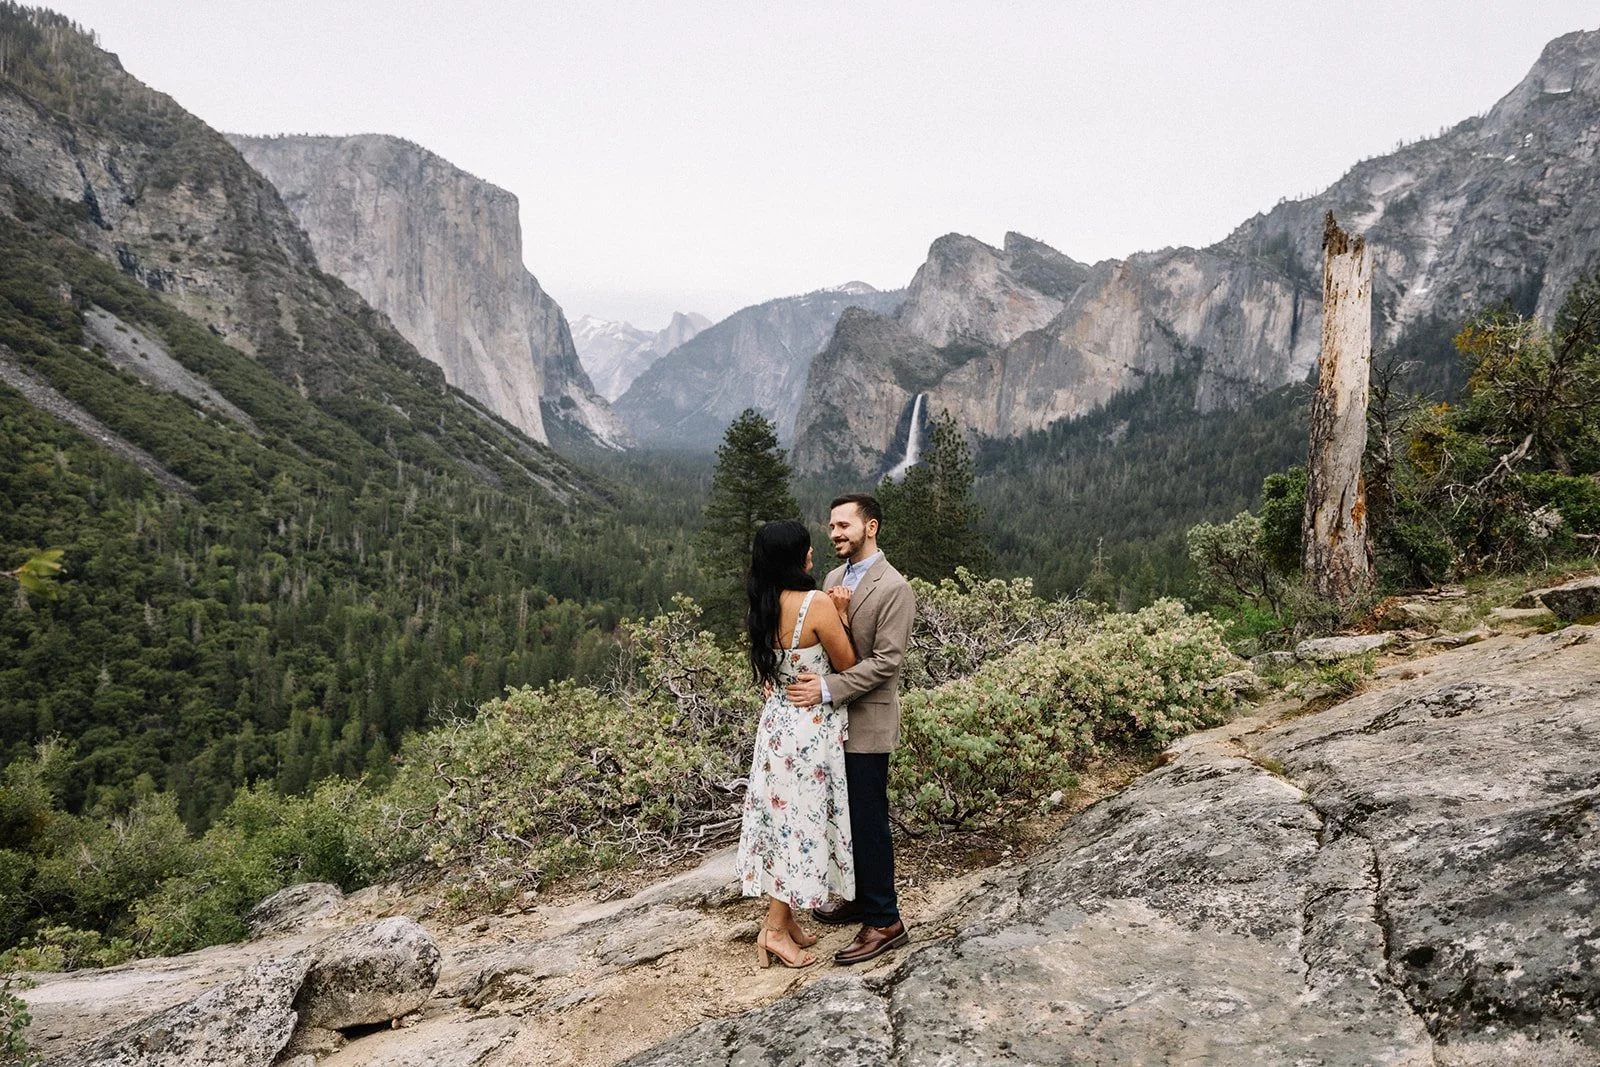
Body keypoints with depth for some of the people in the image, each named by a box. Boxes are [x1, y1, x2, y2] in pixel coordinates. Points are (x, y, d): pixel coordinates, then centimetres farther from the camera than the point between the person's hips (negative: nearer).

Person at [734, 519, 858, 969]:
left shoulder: (761, 607, 1)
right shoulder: (817, 604, -21)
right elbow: (848, 666, -11)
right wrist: (841, 616, -3)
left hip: (776, 721, 7)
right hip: (811, 726, -7)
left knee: (782, 818, 16)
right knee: (801, 820, 4)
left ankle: (782, 918, 27)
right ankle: (777, 928, 13)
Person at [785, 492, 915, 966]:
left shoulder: (893, 588, -15)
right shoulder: (833, 578, 9)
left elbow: (886, 661, -20)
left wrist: (827, 688, -25)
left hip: (867, 722, -8)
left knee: (868, 821, 0)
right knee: (846, 816, 18)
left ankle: (884, 921, 12)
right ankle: (860, 898, 34)